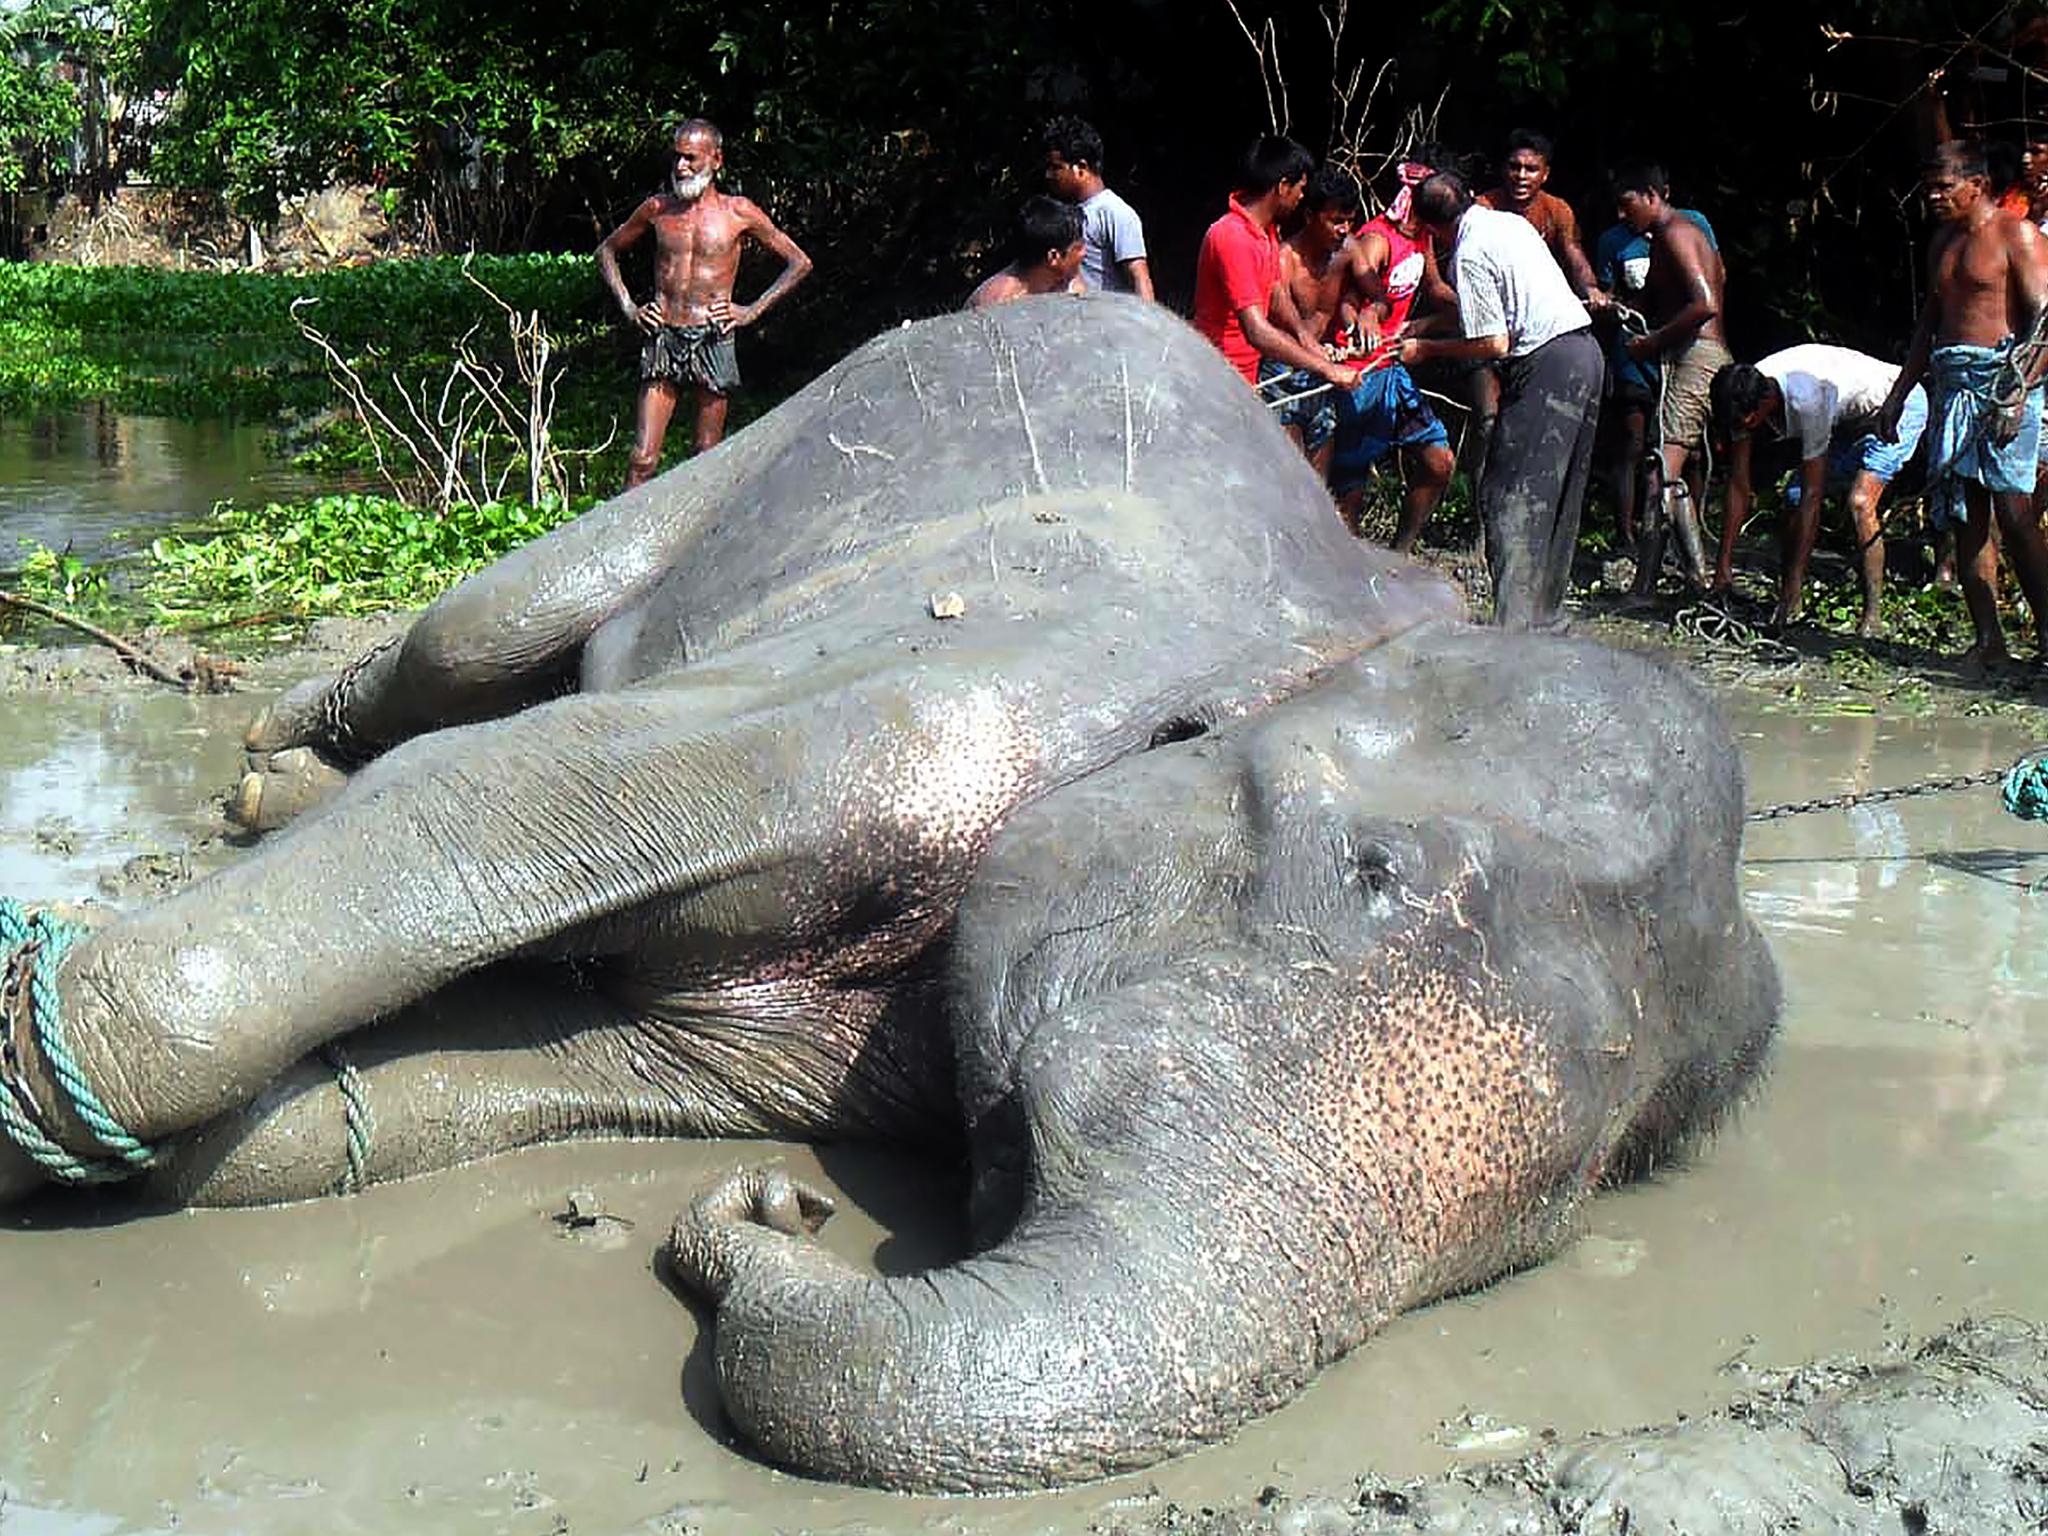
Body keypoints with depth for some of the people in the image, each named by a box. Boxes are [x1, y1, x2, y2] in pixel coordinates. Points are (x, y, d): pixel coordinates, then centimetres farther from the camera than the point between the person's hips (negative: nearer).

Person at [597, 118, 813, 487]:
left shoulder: (738, 213, 3)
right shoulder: (658, 209, 8)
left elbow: (799, 264, 7)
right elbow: (607, 251, 22)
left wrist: (751, 311, 0)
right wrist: (628, 307, 9)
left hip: (713, 342, -1)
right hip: (662, 338, 1)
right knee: (643, 458, -7)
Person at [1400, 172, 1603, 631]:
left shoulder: (1470, 255, -11)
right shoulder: (1511, 222, 16)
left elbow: (1494, 343, -13)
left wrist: (1427, 348, -2)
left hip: (1545, 366, -9)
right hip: (1585, 352, 9)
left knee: (1510, 498, -7)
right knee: (1558, 497, 14)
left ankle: (1514, 625, -13)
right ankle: (1546, 615, 22)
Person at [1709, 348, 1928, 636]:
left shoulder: (1805, 399, -39)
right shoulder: (1744, 396, -18)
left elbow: (1812, 496, -35)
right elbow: (1738, 485, -12)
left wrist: (1794, 582, -33)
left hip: (1897, 406, -8)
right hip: (1848, 418, 8)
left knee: (1860, 503, -26)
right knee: (1795, 504, -5)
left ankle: (1872, 616, -20)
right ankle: (1788, 607, 6)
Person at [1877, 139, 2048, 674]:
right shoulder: (1943, 241, 20)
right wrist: (1898, 396, 24)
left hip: (2002, 382, -7)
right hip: (1950, 384, 7)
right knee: (1964, 518, 3)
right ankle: (1988, 641, 6)